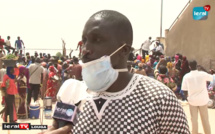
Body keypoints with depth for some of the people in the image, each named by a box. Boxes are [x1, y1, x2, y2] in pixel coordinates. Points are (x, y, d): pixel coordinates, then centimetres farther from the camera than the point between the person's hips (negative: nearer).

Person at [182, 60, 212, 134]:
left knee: (194, 119, 10)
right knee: (205, 119, 11)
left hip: (192, 100, 0)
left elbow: (184, 89, -9)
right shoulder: (202, 74, -10)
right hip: (203, 99, 0)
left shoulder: (186, 76, -9)